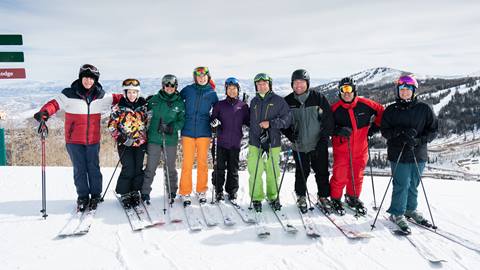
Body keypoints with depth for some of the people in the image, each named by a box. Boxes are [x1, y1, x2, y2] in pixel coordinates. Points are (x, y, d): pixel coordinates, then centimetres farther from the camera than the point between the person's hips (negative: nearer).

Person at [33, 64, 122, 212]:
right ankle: (82, 197, 21)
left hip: (93, 140, 2)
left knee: (93, 168, 8)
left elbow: (115, 98, 15)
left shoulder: (100, 96, 4)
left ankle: (95, 195, 23)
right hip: (74, 140, -2)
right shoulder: (69, 95, -6)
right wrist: (44, 112, -29)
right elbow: (55, 103, -10)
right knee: (79, 169, 6)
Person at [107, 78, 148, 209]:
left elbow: (148, 122, 14)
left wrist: (147, 139, 10)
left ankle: (135, 192, 22)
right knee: (128, 169, -8)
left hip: (140, 143, 3)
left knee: (138, 169, 3)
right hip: (125, 144, -3)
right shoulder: (118, 108, -4)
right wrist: (121, 138, -13)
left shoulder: (143, 106, 4)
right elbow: (111, 126, -1)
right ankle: (124, 194, 10)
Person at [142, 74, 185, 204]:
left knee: (170, 168, 11)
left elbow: (182, 120, 1)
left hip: (171, 139, 1)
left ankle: (172, 193, 26)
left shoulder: (179, 102, 2)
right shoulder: (155, 99, 3)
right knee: (150, 167, 0)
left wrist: (172, 127, -15)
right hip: (154, 138, 0)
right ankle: (145, 193, 12)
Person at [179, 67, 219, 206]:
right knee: (187, 163, -2)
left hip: (204, 132, 1)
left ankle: (202, 191, 19)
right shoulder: (188, 90, 5)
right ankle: (185, 193, 8)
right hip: (188, 131, 0)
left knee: (202, 163, 5)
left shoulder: (212, 93, 7)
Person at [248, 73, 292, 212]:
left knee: (273, 172, 5)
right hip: (255, 142, 2)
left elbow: (287, 119, -5)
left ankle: (273, 197, 23)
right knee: (255, 172, -3)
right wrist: (253, 133, 9)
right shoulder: (254, 102, 13)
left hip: (273, 142, -2)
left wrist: (271, 123, -15)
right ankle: (257, 198, 11)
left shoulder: (278, 101, 1)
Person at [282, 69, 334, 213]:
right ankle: (301, 196, 29)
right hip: (299, 145, 1)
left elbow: (329, 119, -3)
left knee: (322, 172, 9)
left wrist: (324, 138, -9)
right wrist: (290, 134, -9)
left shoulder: (318, 98, -6)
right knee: (301, 172, 9)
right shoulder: (288, 101, -2)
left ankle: (323, 196, 27)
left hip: (319, 145, 0)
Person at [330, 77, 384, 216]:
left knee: (357, 176, 13)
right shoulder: (335, 108, -7)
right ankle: (336, 199, 20)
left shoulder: (365, 104, -3)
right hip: (341, 149, -2)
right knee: (340, 176, -1)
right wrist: (339, 130, -18)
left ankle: (353, 198, 33)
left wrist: (375, 126, 9)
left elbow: (381, 111, 12)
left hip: (360, 149, 2)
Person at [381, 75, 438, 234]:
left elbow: (433, 130, 4)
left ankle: (411, 210, 32)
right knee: (402, 184, -5)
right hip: (398, 154, -2)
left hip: (418, 154, 2)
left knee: (413, 184, 13)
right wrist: (401, 133, -18)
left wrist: (419, 140, -13)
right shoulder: (391, 110, 2)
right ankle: (397, 214, 9)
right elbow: (384, 131, 0)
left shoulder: (424, 109, 3)